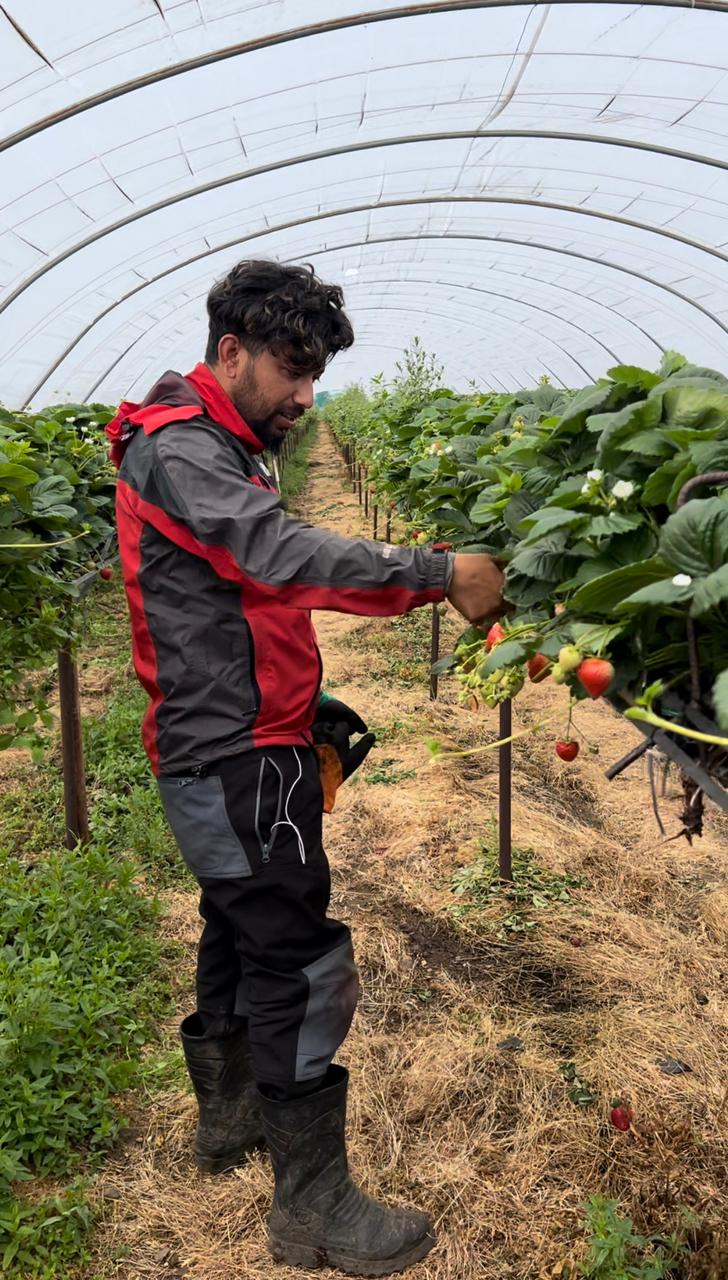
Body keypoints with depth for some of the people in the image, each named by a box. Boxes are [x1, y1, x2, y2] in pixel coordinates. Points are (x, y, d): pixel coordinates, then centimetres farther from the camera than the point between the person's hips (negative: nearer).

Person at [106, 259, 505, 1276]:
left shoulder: (215, 450, 19)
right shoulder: (178, 449, -13)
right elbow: (284, 554, -29)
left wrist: (303, 706, 13)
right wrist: (440, 575, -30)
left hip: (228, 747, 11)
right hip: (235, 757, -11)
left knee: (241, 935, 22)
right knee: (301, 965, -4)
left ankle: (229, 1115, 42)